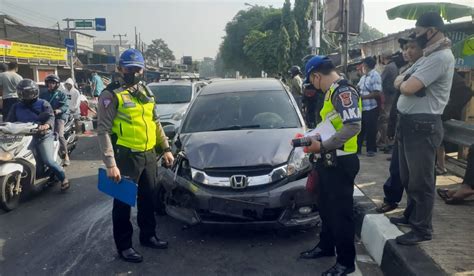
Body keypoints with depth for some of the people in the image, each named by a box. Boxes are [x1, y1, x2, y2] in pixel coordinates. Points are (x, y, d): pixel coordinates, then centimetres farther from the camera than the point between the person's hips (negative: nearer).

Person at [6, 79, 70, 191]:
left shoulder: (43, 104, 1)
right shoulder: (16, 107, 15)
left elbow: (51, 116, -14)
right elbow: (10, 121, 11)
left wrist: (46, 125, -37)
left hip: (43, 136, -5)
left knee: (48, 161, -17)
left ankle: (63, 178, 2)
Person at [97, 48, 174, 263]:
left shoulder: (145, 91, 12)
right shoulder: (111, 94, -10)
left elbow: (155, 122, 19)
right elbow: (103, 130, -15)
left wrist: (166, 148, 14)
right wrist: (110, 163, -21)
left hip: (148, 154, 7)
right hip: (126, 156, -7)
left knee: (148, 198, 18)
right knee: (124, 202, 5)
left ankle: (148, 236, 35)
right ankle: (124, 246, 20)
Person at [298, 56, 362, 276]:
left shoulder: (344, 91, -18)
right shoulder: (332, 92, 14)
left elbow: (353, 126, -28)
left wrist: (323, 146, -26)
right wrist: (315, 139, 10)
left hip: (341, 162, -10)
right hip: (329, 160, 10)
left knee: (341, 211, 1)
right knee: (326, 207, 20)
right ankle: (326, 246, 37)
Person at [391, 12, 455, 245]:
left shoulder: (441, 57, -17)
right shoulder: (429, 56, 17)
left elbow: (409, 88, -24)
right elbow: (401, 82, 19)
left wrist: (403, 83, -3)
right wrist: (404, 82, -3)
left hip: (423, 126, -10)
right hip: (409, 123, 10)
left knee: (420, 180, 0)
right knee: (408, 177, 19)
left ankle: (422, 229, 12)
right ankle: (411, 215, 35)